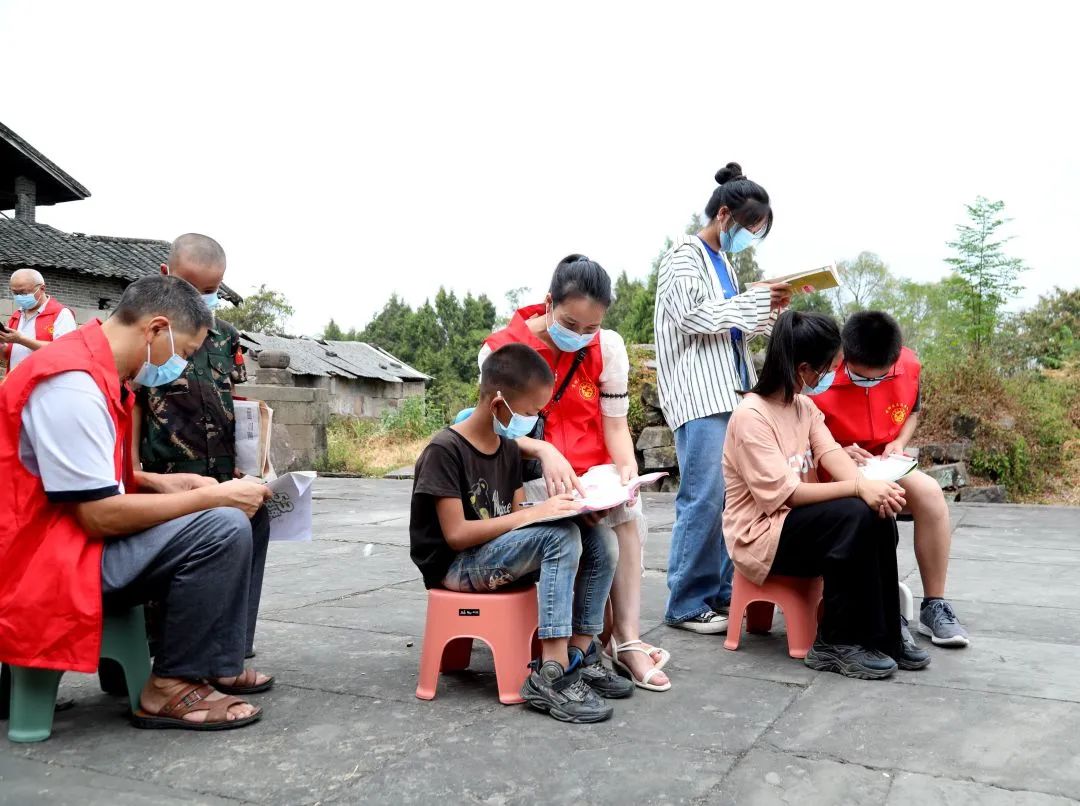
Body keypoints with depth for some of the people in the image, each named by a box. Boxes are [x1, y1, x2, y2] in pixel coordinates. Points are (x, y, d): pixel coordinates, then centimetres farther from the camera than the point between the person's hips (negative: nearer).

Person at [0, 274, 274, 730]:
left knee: (222, 521, 15)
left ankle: (215, 667, 14)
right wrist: (212, 498, -17)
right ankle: (172, 687, -10)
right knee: (222, 529, -25)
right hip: (46, 561, -11)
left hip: (70, 537, 11)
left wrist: (162, 483, 5)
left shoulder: (91, 368, 10)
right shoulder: (73, 383, -23)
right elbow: (102, 516, -25)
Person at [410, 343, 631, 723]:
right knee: (560, 534, -31)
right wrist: (536, 513, -25)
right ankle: (550, 676, -30)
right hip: (456, 565, -8)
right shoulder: (444, 450, -16)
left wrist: (566, 504, -11)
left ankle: (580, 655, -8)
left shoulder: (508, 449, 9)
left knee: (601, 539, -12)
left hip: (501, 553, 8)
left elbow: (517, 515, 9)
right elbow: (456, 535, -20)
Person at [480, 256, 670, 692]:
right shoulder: (502, 349, -8)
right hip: (534, 475, -3)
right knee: (615, 519, -30)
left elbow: (615, 423, 0)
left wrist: (627, 467, -20)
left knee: (625, 510, -30)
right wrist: (544, 451, -25)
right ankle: (624, 640, -16)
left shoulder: (607, 347, 0)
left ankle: (625, 638, -21)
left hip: (594, 471, 3)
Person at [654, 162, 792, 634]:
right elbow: (690, 316, -14)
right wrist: (753, 301, -12)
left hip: (733, 391, 9)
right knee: (704, 497, -11)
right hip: (699, 394, -9)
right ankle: (687, 604, -3)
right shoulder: (685, 255, -3)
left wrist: (765, 311, 10)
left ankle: (725, 591, 16)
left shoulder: (723, 263, 21)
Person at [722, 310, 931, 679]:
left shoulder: (805, 407, 9)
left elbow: (832, 454, -6)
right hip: (761, 533, -8)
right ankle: (837, 644, -15)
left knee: (878, 515, -15)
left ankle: (884, 636, -3)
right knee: (855, 516, -27)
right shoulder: (751, 416, -20)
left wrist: (869, 485, -27)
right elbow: (783, 493, -25)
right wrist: (858, 489, -31)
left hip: (800, 520, 8)